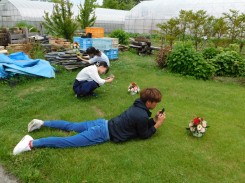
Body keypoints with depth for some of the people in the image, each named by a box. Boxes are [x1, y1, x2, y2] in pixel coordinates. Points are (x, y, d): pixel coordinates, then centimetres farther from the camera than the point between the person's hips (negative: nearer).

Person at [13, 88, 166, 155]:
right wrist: (157, 125, 2)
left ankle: (41, 123, 23)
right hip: (104, 134, -8)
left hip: (102, 124, 8)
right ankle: (32, 143, -13)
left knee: (71, 126, 20)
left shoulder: (138, 106, 12)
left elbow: (141, 124, 25)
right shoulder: (142, 116, -16)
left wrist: (154, 119, 15)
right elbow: (144, 135, -5)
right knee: (69, 141, -10)